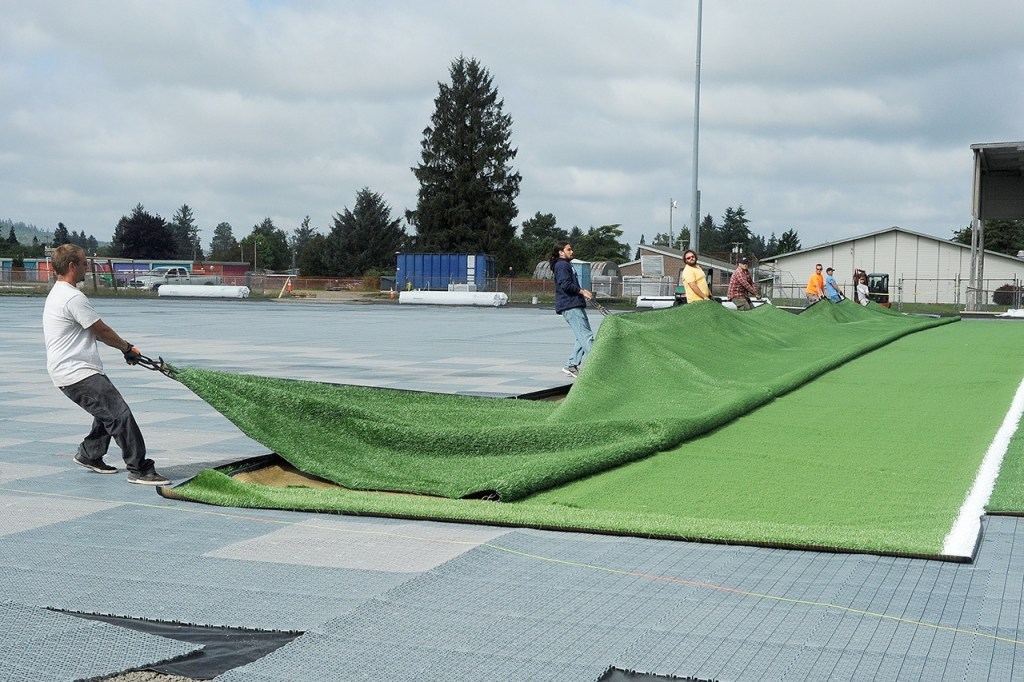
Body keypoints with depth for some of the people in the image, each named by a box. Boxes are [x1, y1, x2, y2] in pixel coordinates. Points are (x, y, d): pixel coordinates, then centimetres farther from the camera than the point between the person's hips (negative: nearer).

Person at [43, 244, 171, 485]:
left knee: (109, 411, 22)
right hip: (77, 373, -11)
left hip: (68, 372, 11)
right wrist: (127, 348, 6)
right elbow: (101, 330, -10)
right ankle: (139, 470, -15)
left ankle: (89, 454, 36)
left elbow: (96, 332, 22)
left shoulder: (58, 293, 18)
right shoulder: (73, 297, -18)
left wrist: (123, 347, 20)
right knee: (120, 414, -15)